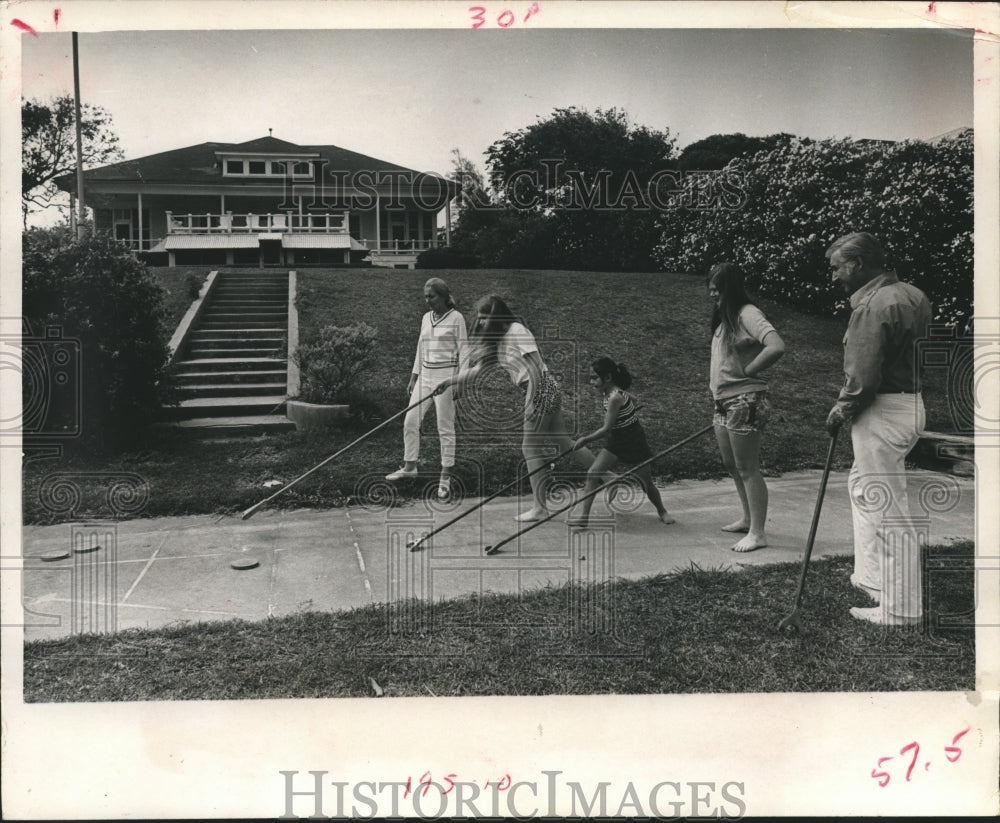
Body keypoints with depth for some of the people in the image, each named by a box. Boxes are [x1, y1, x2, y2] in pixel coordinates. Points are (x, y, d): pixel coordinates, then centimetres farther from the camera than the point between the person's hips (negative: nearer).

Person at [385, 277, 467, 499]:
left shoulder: (456, 318, -7)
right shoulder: (426, 318, 12)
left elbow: (463, 351, -8)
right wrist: (413, 378, 15)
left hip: (446, 377, -6)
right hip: (425, 376, 7)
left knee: (445, 428, -1)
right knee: (410, 422, 7)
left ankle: (446, 477, 8)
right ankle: (409, 466, 23)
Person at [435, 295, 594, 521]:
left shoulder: (516, 330, -13)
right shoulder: (497, 340, 14)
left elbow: (535, 367, -18)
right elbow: (477, 369, 17)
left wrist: (531, 402, -20)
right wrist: (449, 381, 14)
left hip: (542, 388, -9)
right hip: (542, 391, 9)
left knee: (531, 448, -3)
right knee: (564, 443, 15)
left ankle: (539, 507, 3)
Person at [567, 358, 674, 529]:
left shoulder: (614, 398, -27)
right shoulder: (614, 391, -2)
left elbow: (606, 428, -24)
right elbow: (631, 400, 18)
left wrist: (585, 439, -15)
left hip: (634, 444, -8)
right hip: (616, 441, 8)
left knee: (646, 484, 6)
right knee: (593, 473, -9)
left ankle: (662, 512, 33)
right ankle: (583, 516, -11)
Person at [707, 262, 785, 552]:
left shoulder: (747, 314, -15)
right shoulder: (724, 317, 13)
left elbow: (776, 346, -30)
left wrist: (747, 372, -19)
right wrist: (719, 402, 13)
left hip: (744, 402, -10)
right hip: (724, 403, 10)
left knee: (748, 468, -4)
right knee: (731, 465, 18)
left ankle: (757, 533, 4)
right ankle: (748, 519, 33)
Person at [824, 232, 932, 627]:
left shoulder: (872, 306, -20)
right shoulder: (911, 294, 11)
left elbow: (863, 376, -23)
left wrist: (841, 410, -5)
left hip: (882, 412, -11)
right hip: (911, 402, 11)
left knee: (885, 509, -2)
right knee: (862, 486, 24)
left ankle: (899, 609, 9)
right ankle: (873, 577, 33)